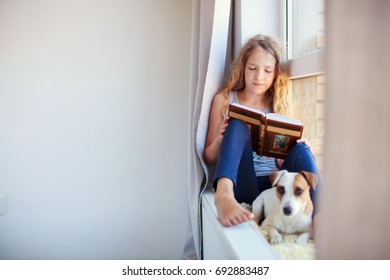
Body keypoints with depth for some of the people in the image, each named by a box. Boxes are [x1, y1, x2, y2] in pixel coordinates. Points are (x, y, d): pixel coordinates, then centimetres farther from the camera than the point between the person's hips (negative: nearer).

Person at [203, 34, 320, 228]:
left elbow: (283, 163, 14)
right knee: (238, 125, -23)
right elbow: (209, 158, 8)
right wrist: (220, 140, -14)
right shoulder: (225, 99, 7)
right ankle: (224, 195, -49)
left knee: (300, 150, -24)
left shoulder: (280, 105, 12)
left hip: (273, 184, 2)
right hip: (240, 185, -2)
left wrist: (297, 148, -9)